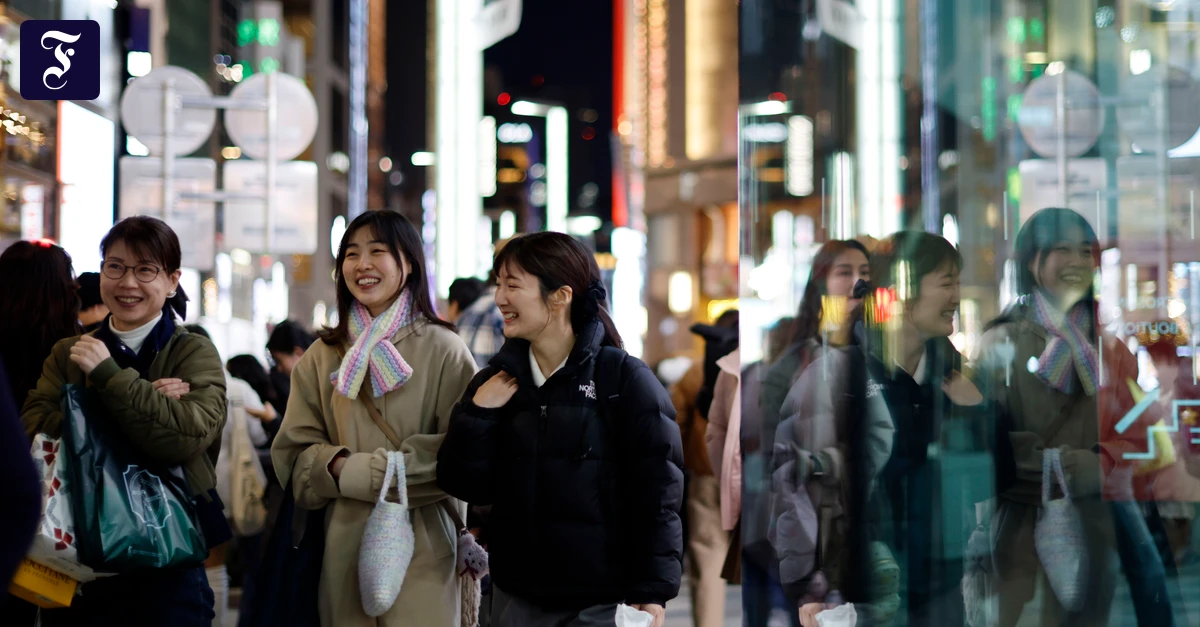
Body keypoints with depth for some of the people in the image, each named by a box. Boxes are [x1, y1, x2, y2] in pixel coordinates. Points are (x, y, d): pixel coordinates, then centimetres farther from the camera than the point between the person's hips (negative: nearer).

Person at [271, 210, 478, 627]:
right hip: (345, 544, 3)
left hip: (422, 543, -3)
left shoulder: (443, 349, -2)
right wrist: (337, 468, -13)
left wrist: (365, 471, -10)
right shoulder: (323, 357, 11)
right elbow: (294, 455, 9)